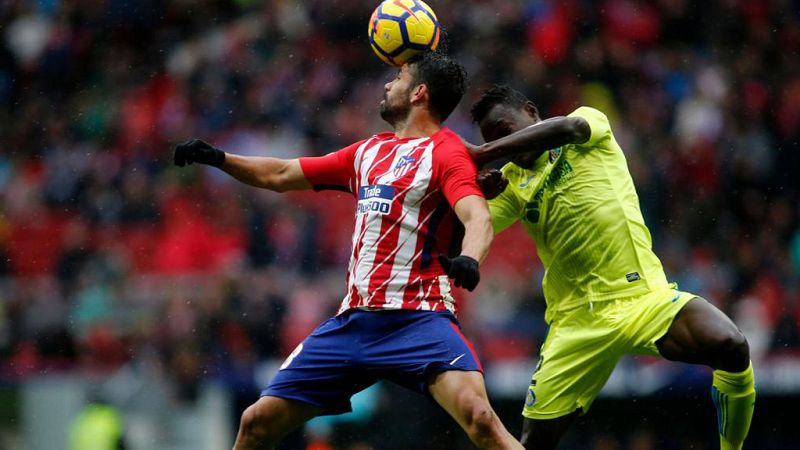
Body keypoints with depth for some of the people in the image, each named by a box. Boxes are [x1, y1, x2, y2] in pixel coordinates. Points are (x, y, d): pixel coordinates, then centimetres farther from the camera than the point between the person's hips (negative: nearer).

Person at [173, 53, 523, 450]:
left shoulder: (445, 152, -3)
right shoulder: (369, 151, 19)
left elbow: (478, 218, -21)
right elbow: (280, 175, 28)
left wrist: (468, 260, -41)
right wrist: (217, 158, 20)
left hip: (418, 319, -7)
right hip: (354, 321, 7)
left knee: (478, 417, -31)